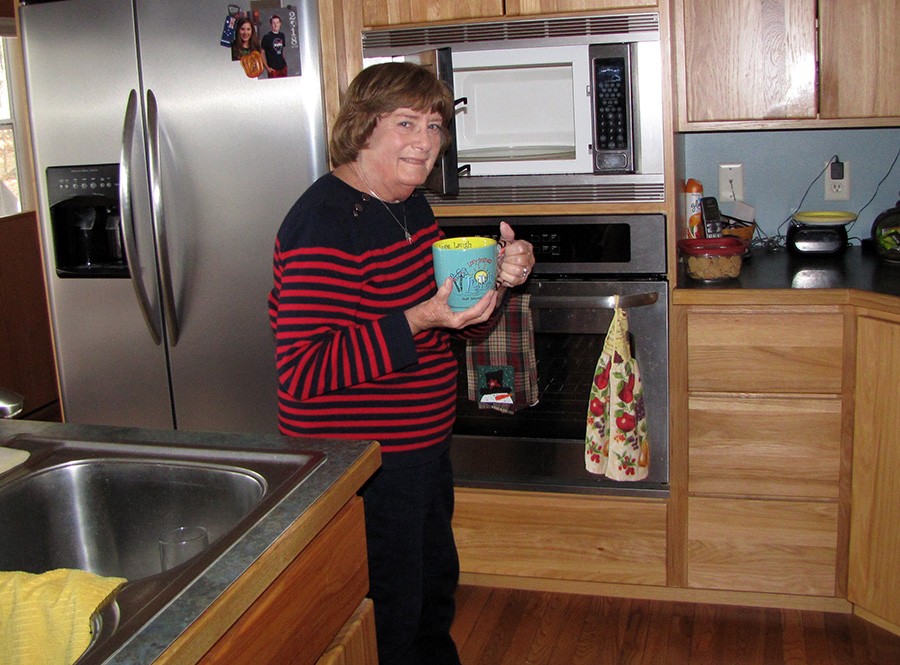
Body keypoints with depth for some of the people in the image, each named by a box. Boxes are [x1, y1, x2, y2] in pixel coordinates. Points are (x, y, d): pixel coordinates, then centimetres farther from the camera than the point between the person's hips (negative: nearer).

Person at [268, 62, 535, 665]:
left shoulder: (409, 206, 6)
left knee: (436, 584, 27)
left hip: (423, 446, 9)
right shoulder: (325, 223, -23)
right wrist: (417, 320, -33)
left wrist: (496, 280, -4)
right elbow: (302, 373, -28)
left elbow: (455, 323, 16)